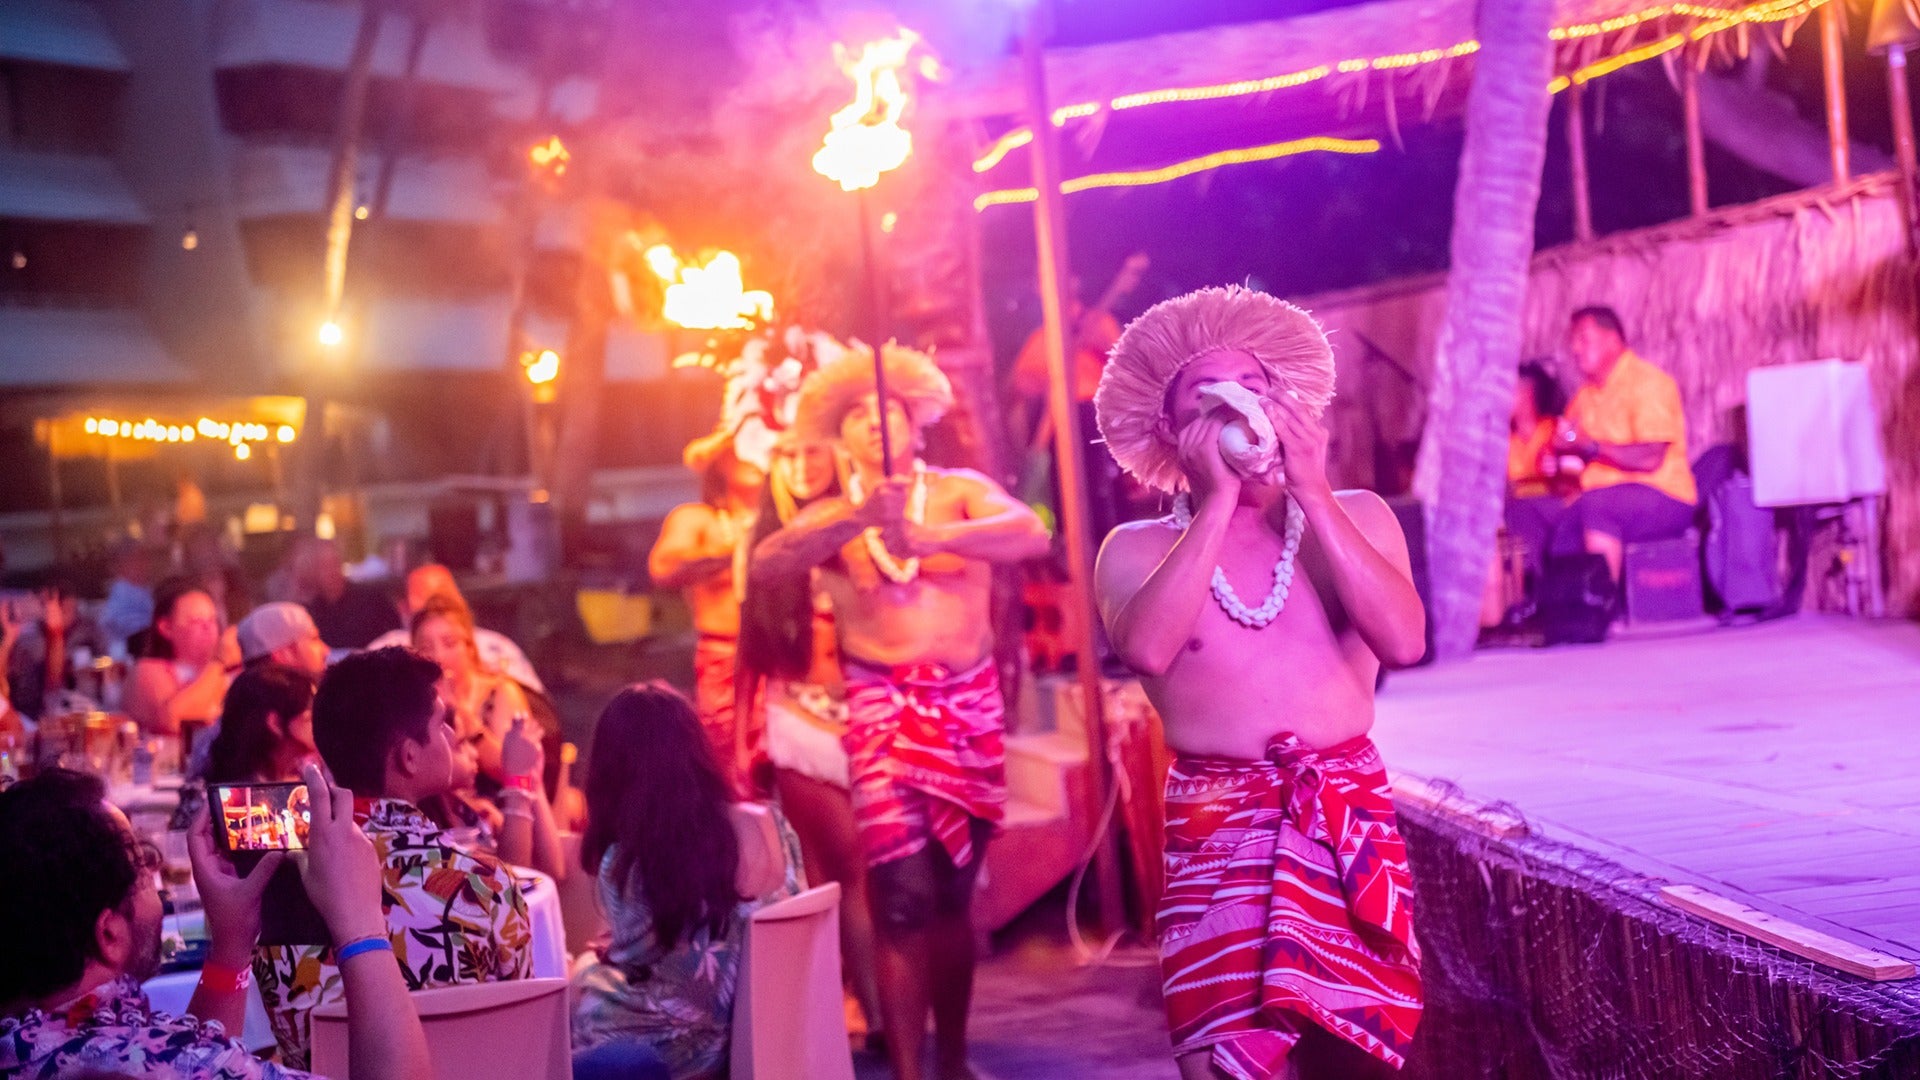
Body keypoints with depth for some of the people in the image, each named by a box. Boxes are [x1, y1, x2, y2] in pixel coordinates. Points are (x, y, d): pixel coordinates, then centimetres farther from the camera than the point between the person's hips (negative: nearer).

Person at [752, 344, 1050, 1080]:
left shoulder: (962, 492, 3)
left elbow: (1031, 534, -16)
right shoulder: (832, 518, 4)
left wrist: (930, 537, -32)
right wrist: (860, 518, -32)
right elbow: (767, 562, -17)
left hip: (972, 703, 2)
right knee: (905, 898, -12)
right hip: (883, 708, -1)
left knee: (955, 894, 11)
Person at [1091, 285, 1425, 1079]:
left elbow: (1404, 641, -10)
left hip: (1350, 813, 2)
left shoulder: (1354, 515, 7)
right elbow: (1147, 650, -19)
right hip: (1215, 825, -2)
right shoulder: (1138, 549, 2)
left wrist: (1311, 495, -12)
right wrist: (1219, 499, -14)